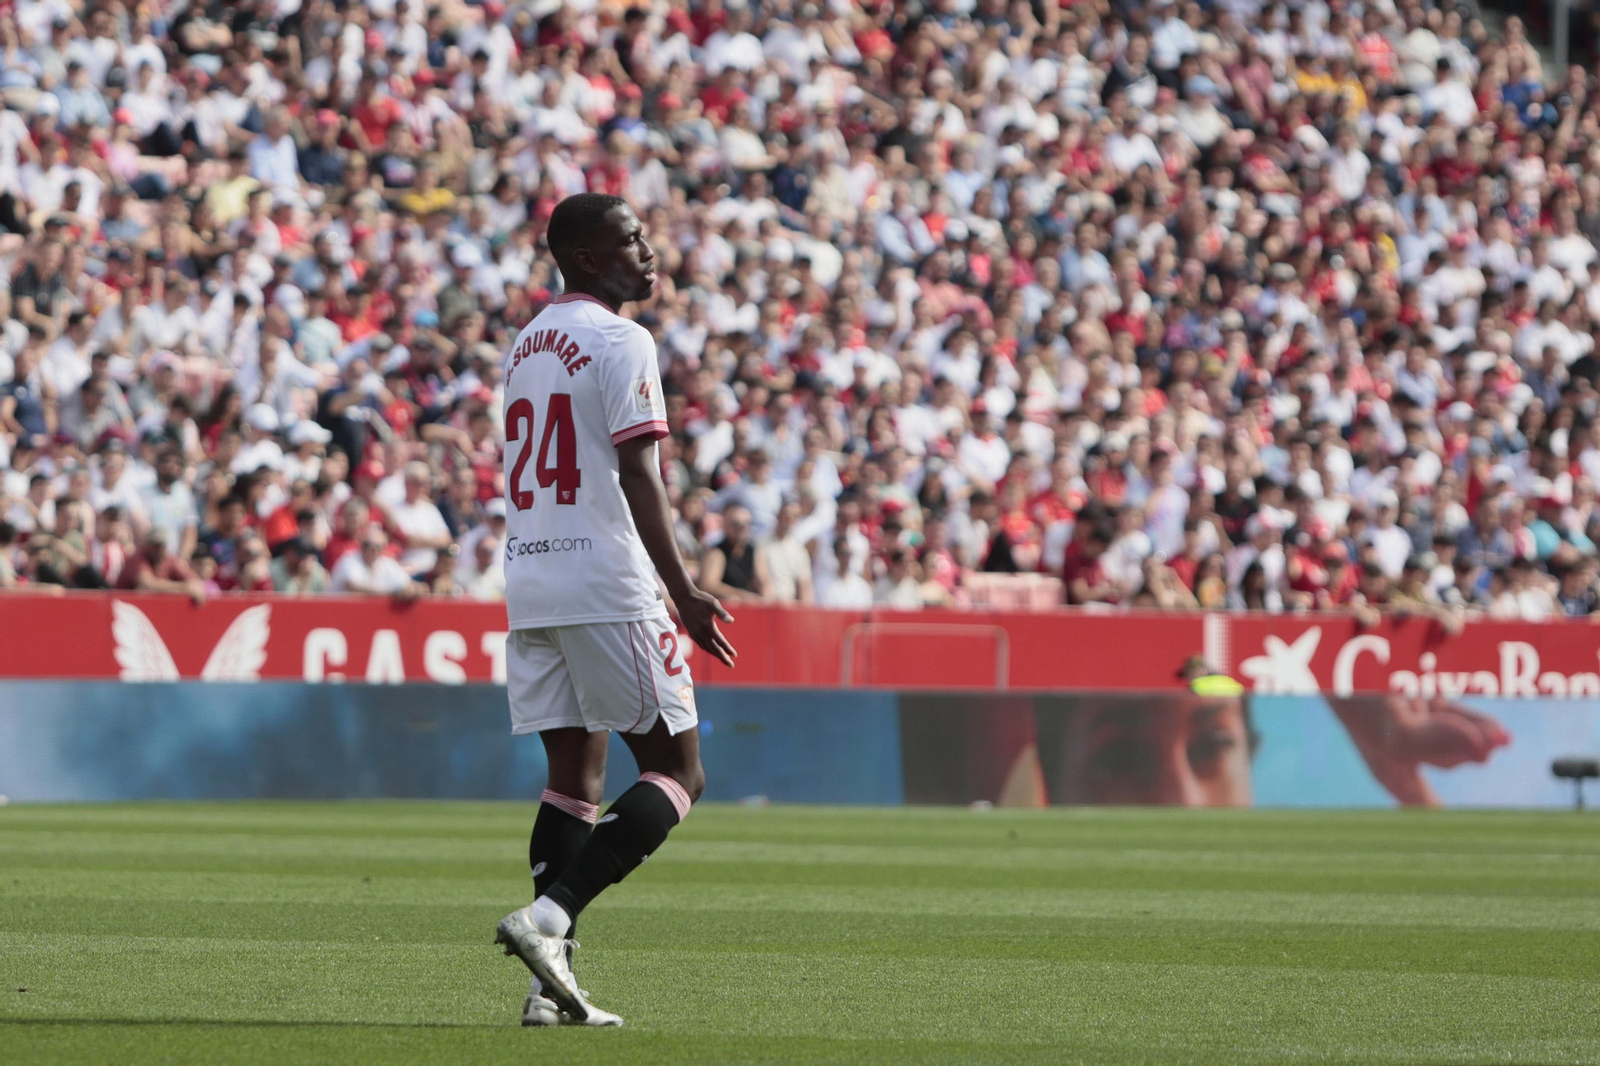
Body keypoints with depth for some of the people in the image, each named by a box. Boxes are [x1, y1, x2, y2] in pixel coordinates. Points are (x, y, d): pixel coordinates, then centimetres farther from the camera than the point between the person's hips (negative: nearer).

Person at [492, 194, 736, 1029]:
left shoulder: (526, 344, 18)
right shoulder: (619, 342, -8)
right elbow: (636, 473, -16)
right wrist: (681, 591, -20)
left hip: (529, 584, 8)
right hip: (605, 584, -8)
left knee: (573, 778, 9)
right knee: (675, 775, -2)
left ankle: (552, 984, 1)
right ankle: (548, 914, -18)